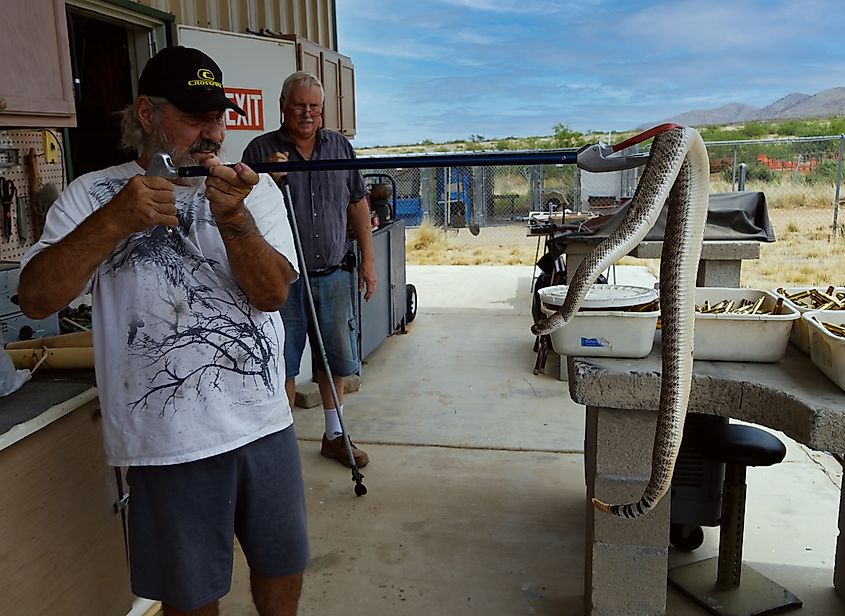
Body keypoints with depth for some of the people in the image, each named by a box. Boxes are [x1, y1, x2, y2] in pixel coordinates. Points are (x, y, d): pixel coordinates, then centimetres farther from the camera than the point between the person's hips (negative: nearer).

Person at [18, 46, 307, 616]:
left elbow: (272, 294, -8)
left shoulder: (255, 189, 3)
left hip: (265, 422, 2)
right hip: (168, 440, -2)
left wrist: (231, 215, -25)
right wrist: (113, 221, -24)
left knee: (284, 568, 19)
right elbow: (37, 300, -11)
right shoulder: (93, 195, -1)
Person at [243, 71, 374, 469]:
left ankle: (334, 435, 30)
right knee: (282, 364, 5)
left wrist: (367, 261, 9)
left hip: (333, 275, 4)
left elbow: (358, 205, 12)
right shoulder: (261, 150, -2)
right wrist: (267, 180, -21)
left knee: (335, 358, 13)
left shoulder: (339, 146, 9)